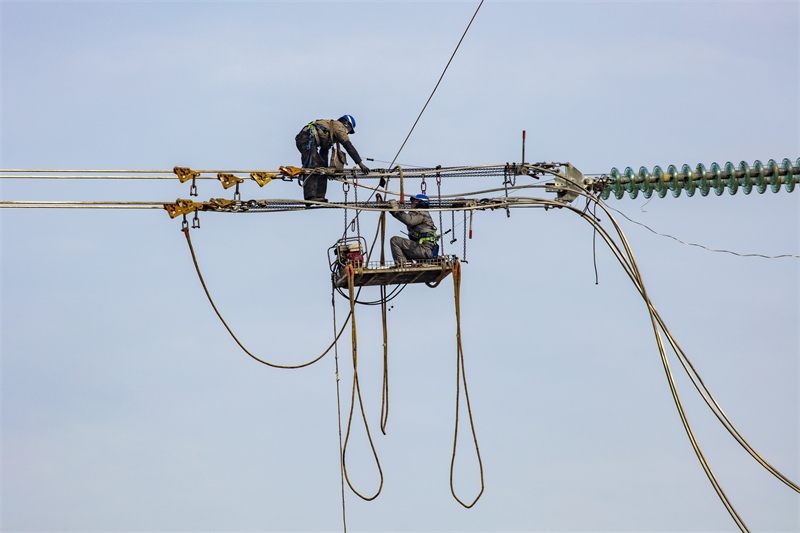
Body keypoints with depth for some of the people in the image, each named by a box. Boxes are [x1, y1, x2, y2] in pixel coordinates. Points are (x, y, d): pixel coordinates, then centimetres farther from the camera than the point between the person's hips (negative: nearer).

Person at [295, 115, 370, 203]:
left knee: (321, 166, 13)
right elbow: (349, 146, 0)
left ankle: (319, 196, 4)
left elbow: (324, 152, 35)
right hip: (308, 139, -10)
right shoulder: (339, 126, 7)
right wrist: (360, 163, 0)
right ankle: (310, 197, -30)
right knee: (312, 168, -18)